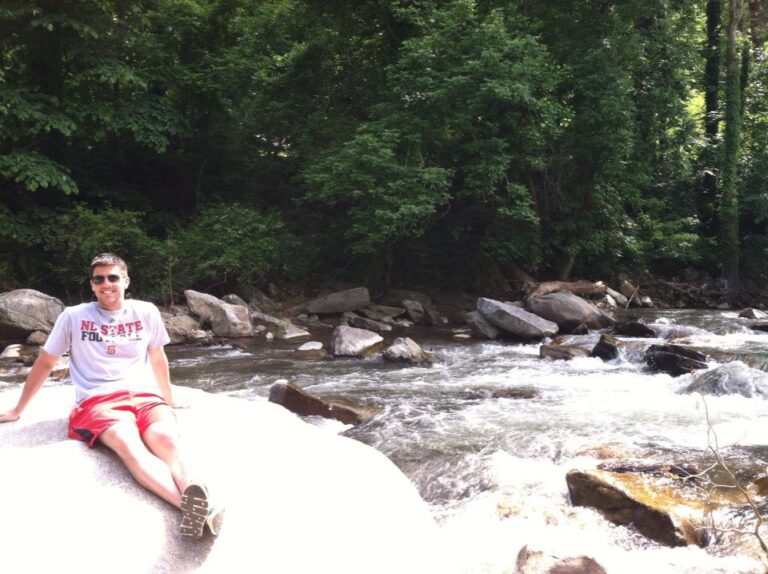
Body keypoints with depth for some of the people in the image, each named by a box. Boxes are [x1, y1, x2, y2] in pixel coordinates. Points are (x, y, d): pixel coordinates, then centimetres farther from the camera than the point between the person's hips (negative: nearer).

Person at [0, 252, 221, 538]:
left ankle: (195, 506, -61)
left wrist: (169, 400, 35)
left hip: (145, 395, 3)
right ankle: (194, 505, -62)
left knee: (165, 437, -36)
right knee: (127, 443, -39)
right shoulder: (73, 316, 9)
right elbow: (44, 364, 20)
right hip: (98, 400, -2)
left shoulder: (146, 312, 13)